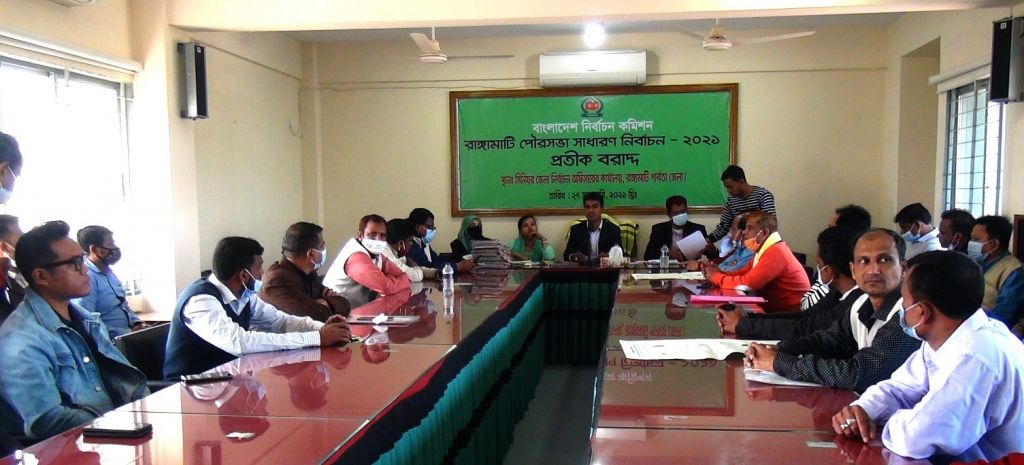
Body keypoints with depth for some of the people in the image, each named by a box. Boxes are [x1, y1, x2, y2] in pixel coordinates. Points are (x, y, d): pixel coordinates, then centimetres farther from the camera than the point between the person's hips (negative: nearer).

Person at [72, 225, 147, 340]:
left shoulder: (108, 272, 15)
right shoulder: (86, 278, -16)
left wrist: (138, 323, 5)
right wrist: (125, 334, -21)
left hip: (127, 331, 9)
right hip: (112, 340, -9)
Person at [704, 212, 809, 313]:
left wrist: (715, 277, -13)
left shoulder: (775, 252, -21)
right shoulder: (767, 249, 10)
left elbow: (746, 283, -25)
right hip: (778, 306, 8)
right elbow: (743, 273, 9)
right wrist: (719, 272, -8)